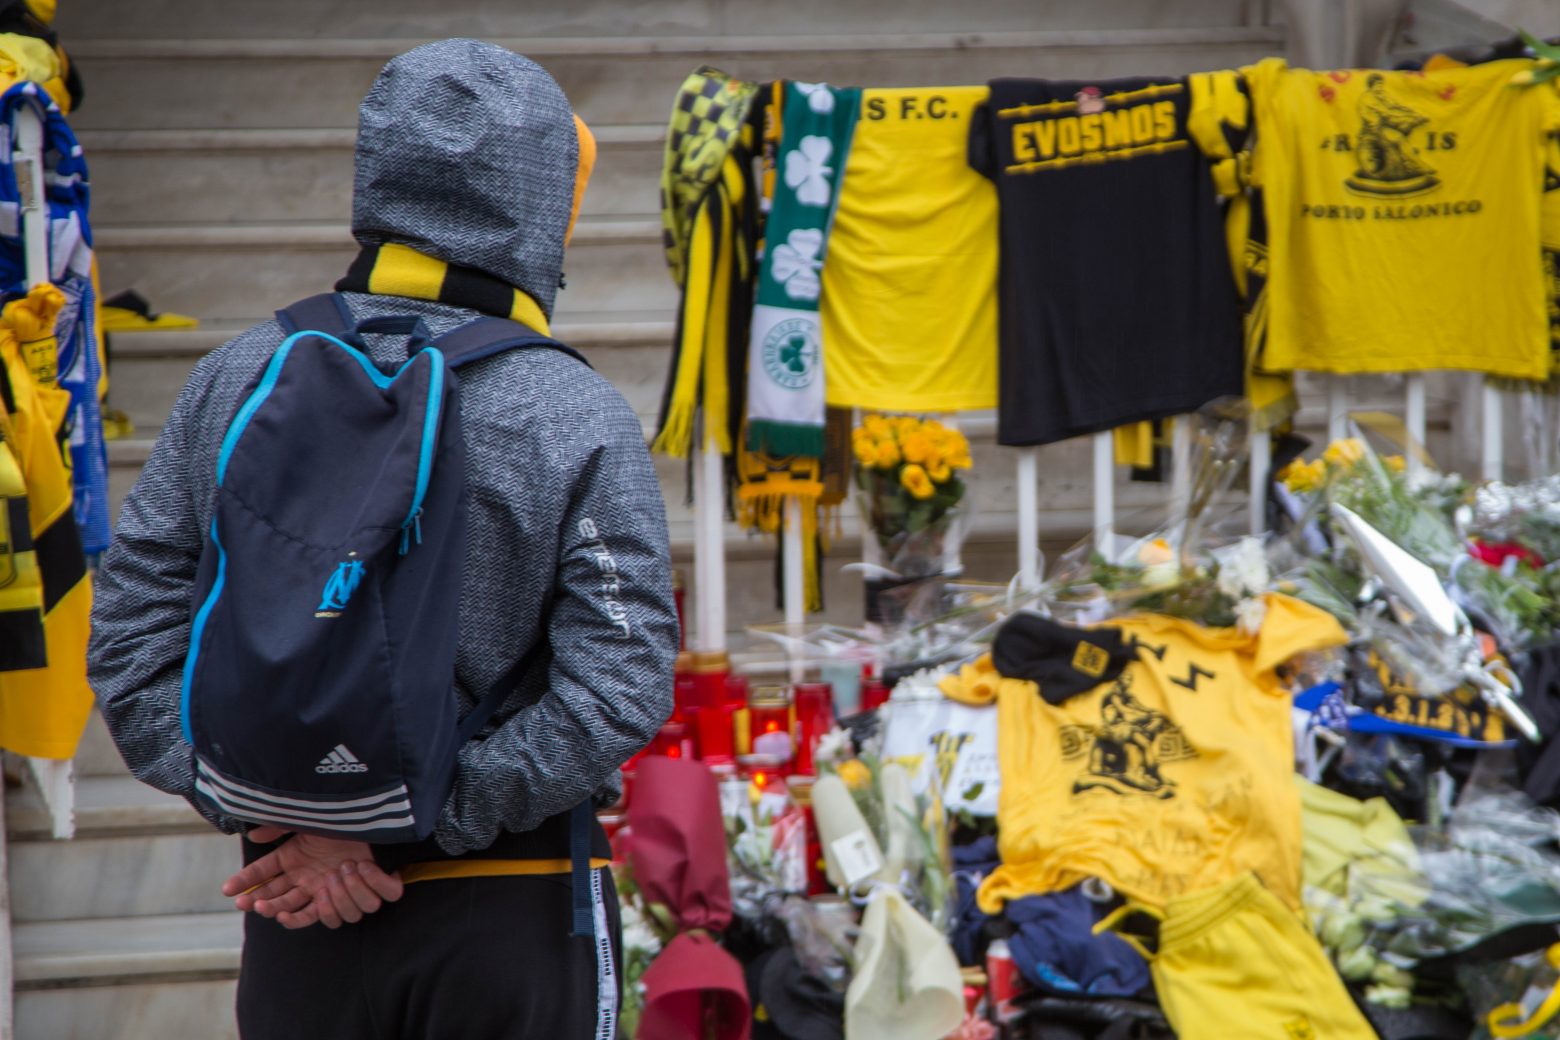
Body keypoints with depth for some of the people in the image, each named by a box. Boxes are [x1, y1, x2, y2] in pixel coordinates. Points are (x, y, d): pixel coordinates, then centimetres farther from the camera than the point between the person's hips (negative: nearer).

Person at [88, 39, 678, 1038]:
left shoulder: (235, 380, 1)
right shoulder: (579, 419, -10)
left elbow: (136, 638, -2)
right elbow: (615, 694, -17)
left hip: (298, 923, 3)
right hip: (516, 918, -3)